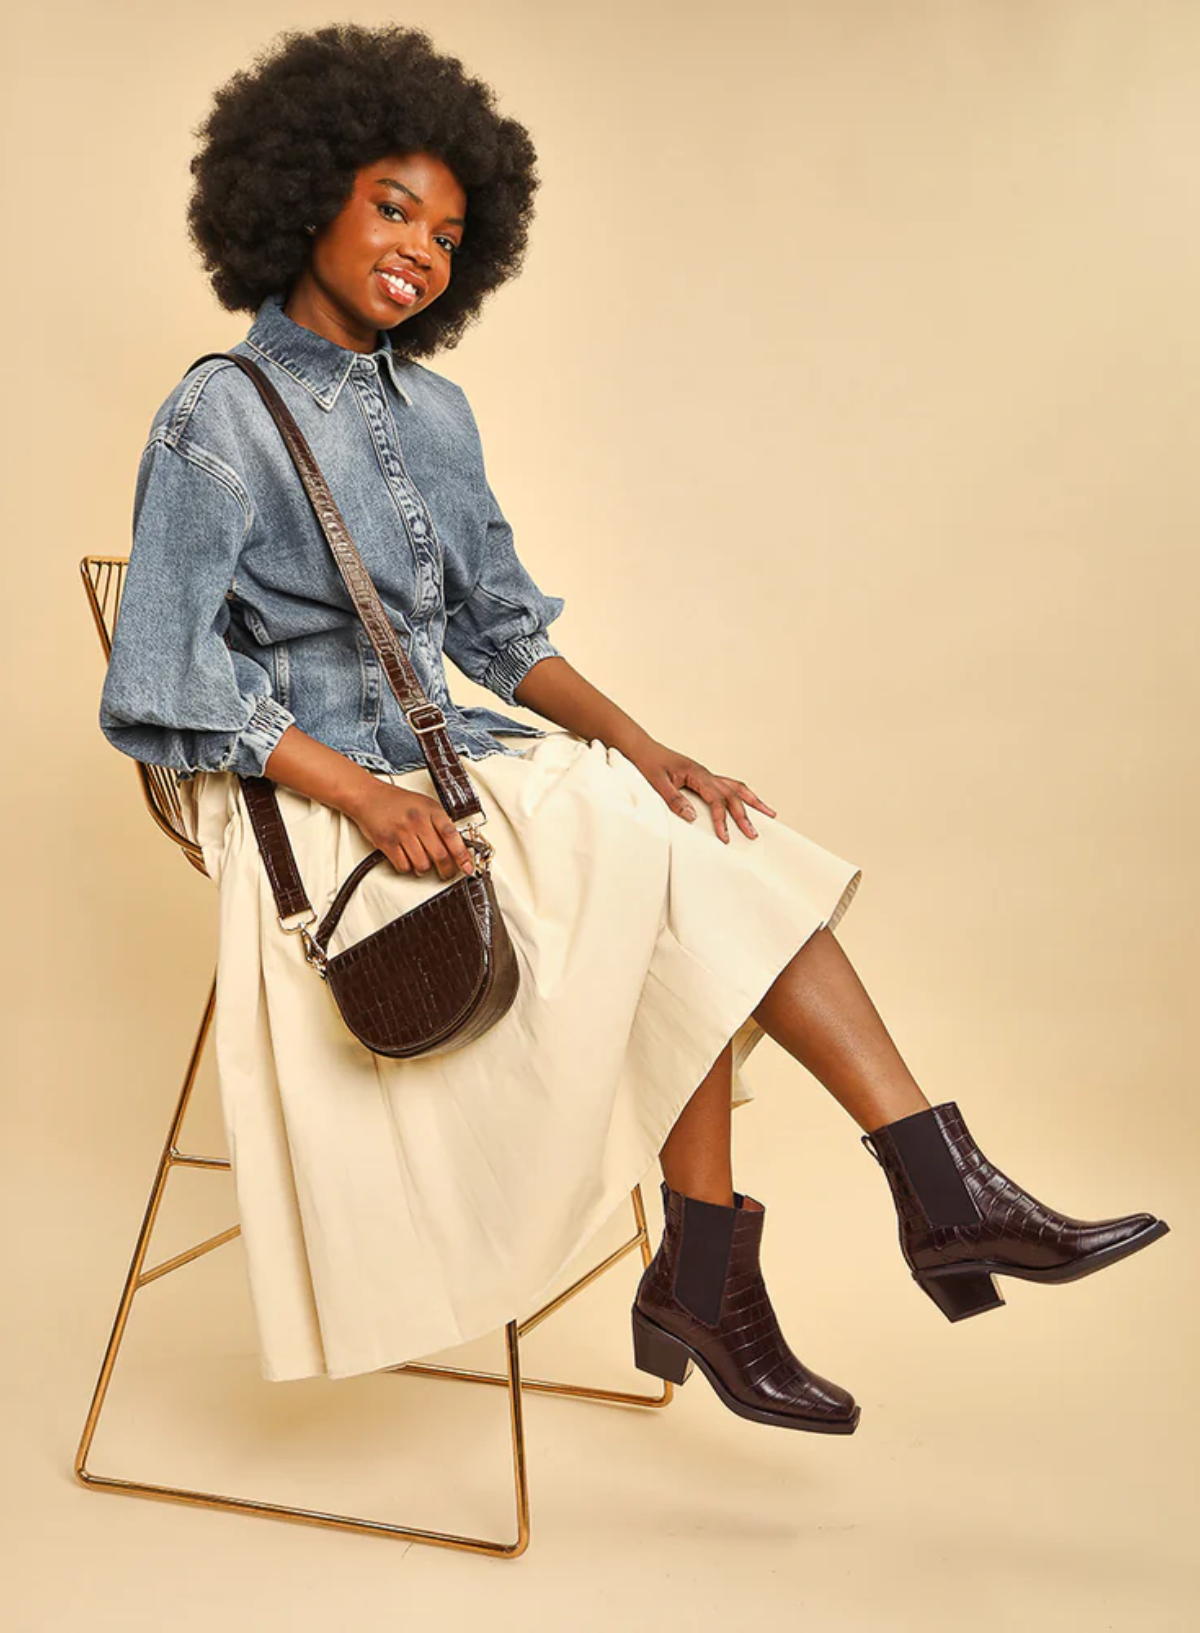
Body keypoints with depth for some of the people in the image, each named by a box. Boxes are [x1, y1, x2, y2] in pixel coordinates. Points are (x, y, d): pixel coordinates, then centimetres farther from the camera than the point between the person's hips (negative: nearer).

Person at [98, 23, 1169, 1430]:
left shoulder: (432, 412, 14)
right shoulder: (218, 419, -7)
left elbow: (500, 630, 15)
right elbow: (163, 690, -12)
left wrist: (635, 743, -3)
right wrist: (364, 795, -23)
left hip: (446, 760, 6)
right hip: (306, 796, -6)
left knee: (720, 861, -18)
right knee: (679, 884, -22)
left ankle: (943, 1190, -18)